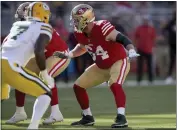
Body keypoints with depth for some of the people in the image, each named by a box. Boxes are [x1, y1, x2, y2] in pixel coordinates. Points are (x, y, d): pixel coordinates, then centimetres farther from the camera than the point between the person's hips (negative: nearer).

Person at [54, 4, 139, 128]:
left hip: (118, 61, -8)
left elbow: (122, 39, -36)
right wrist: (67, 55, 3)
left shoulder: (102, 28, -30)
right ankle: (88, 117, 20)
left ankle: (121, 118, -36)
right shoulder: (80, 34, -7)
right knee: (78, 86, 7)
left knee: (115, 85, -36)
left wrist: (132, 51, -53)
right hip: (101, 66, 8)